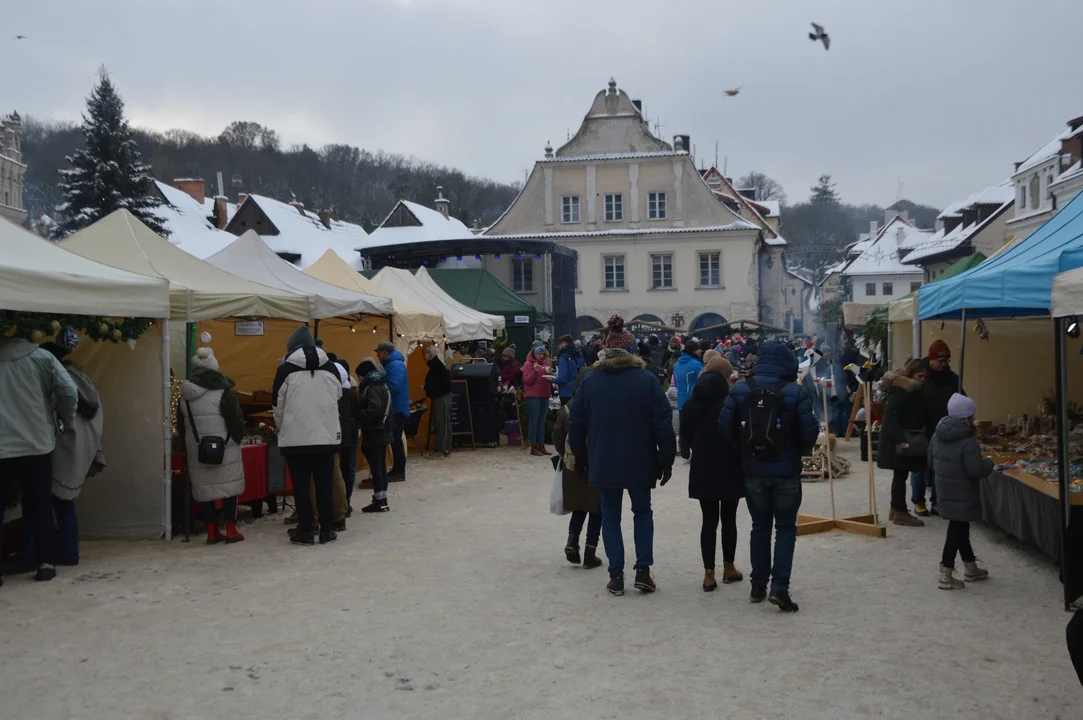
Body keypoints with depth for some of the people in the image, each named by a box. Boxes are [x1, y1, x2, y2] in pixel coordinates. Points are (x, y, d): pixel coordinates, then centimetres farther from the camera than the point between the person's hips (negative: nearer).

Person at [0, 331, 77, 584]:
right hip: (38, 445, 1)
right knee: (39, 505, 13)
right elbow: (69, 392, -5)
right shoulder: (41, 357, -3)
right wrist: (66, 421, 11)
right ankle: (45, 563, 14)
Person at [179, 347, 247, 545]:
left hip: (197, 452, 4)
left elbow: (181, 427, 11)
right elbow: (236, 421, -11)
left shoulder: (184, 397, 5)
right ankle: (231, 531, 6)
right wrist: (237, 439, 7)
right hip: (225, 450, -4)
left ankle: (212, 532, 13)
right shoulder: (223, 392, -11)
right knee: (229, 488, 5)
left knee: (204, 489, 10)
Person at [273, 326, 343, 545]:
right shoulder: (331, 368, 6)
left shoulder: (286, 369, -3)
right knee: (325, 483, 9)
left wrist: (283, 429, 18)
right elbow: (338, 399, 14)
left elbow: (278, 407, 2)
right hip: (327, 435, 3)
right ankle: (327, 530, 12)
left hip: (296, 437, -3)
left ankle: (305, 530, 8)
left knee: (301, 485, 5)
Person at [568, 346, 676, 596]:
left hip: (603, 463, 1)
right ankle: (643, 570, 8)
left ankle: (616, 575, 6)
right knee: (643, 512, 17)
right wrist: (666, 460, 0)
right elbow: (663, 424, -9)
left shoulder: (589, 381, 0)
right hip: (640, 463, -1)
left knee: (610, 517, 10)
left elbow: (576, 425, 2)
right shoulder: (646, 379, -6)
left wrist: (581, 457, 14)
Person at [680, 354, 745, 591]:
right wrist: (742, 459, 3)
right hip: (730, 469, -3)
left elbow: (685, 435, 7)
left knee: (709, 520, 7)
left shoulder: (692, 402, 0)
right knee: (728, 519, 11)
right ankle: (729, 568, 21)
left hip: (702, 469, 3)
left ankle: (709, 573, 6)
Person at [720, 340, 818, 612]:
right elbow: (810, 431, -11)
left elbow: (725, 426, -4)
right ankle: (779, 587, -4)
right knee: (785, 528, 6)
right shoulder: (795, 392, -11)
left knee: (760, 526, 15)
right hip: (786, 470, -3)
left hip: (753, 470, 3)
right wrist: (801, 451, 9)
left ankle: (758, 585, 20)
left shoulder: (740, 389, -3)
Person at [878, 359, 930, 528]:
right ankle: (900, 513, -3)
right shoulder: (900, 390, -16)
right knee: (901, 475, -7)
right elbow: (892, 415, -24)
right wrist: (900, 440, -29)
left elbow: (915, 416, 16)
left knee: (900, 475, 14)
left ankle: (896, 509, 22)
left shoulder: (912, 390, 14)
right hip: (899, 440, -10)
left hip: (908, 439, 10)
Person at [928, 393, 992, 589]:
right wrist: (989, 463, -4)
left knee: (960, 528, 19)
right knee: (957, 530, -2)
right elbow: (975, 471, -22)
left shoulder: (937, 435, 3)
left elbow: (931, 462, 11)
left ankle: (971, 569, 32)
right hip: (962, 495, -8)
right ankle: (946, 576, 0)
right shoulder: (968, 442, -21)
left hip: (945, 491, 8)